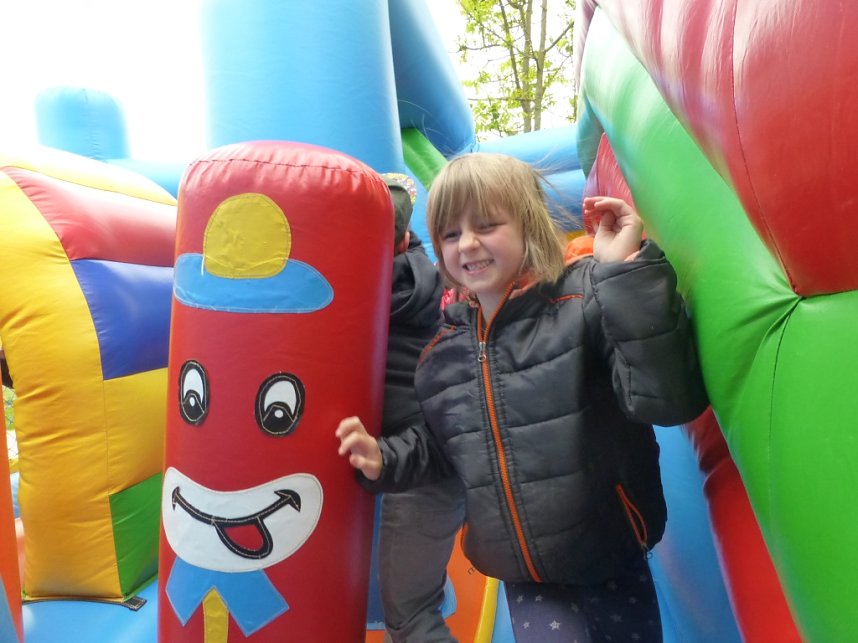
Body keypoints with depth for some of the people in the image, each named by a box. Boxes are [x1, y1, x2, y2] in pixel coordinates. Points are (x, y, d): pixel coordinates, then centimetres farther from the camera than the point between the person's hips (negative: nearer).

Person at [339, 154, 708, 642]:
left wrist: (628, 271, -34)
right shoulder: (447, 346, -1)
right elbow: (440, 442, 13)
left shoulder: (585, 300, -17)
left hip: (611, 560, -3)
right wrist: (385, 460, -4)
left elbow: (669, 399, -29)